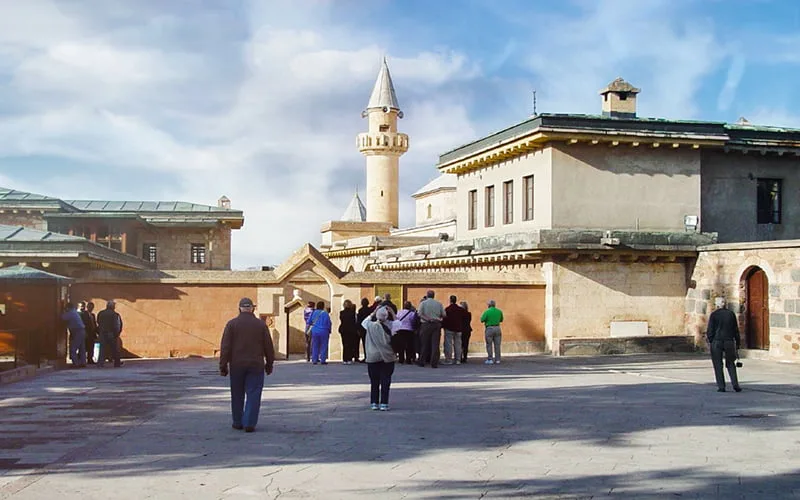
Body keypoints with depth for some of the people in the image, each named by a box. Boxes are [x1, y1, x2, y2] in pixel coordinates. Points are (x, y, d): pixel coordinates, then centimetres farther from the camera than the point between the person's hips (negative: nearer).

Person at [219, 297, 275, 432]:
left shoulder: (232, 324, -2)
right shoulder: (261, 325, 1)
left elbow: (225, 347, -4)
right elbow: (268, 346, 4)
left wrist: (223, 366, 0)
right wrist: (269, 364, 15)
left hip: (237, 366, 0)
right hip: (256, 366, 0)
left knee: (237, 395, 12)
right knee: (253, 395, 1)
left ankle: (237, 422, 19)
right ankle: (249, 423, -5)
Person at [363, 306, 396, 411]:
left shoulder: (370, 326, -6)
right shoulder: (389, 327, -11)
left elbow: (364, 322, 15)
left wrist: (374, 312, 13)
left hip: (372, 358, 2)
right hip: (387, 357, -2)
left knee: (374, 381, 10)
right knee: (385, 381, 3)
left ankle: (374, 403, 12)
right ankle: (384, 404, 0)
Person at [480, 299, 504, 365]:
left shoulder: (487, 311, -9)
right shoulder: (499, 311, 5)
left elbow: (482, 320, -7)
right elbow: (501, 320, 16)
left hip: (489, 328, -4)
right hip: (497, 328, 4)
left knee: (489, 345, 3)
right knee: (497, 345, 7)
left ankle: (490, 359, 1)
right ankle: (497, 359, 8)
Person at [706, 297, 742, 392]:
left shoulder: (714, 314, -6)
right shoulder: (731, 313, 4)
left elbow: (710, 330, -7)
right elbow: (736, 329, 7)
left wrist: (710, 341, 7)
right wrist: (737, 343, 12)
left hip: (716, 342, -3)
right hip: (729, 342, 3)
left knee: (718, 365, 5)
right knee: (730, 364, 13)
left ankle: (721, 386, 3)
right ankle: (735, 384, -1)